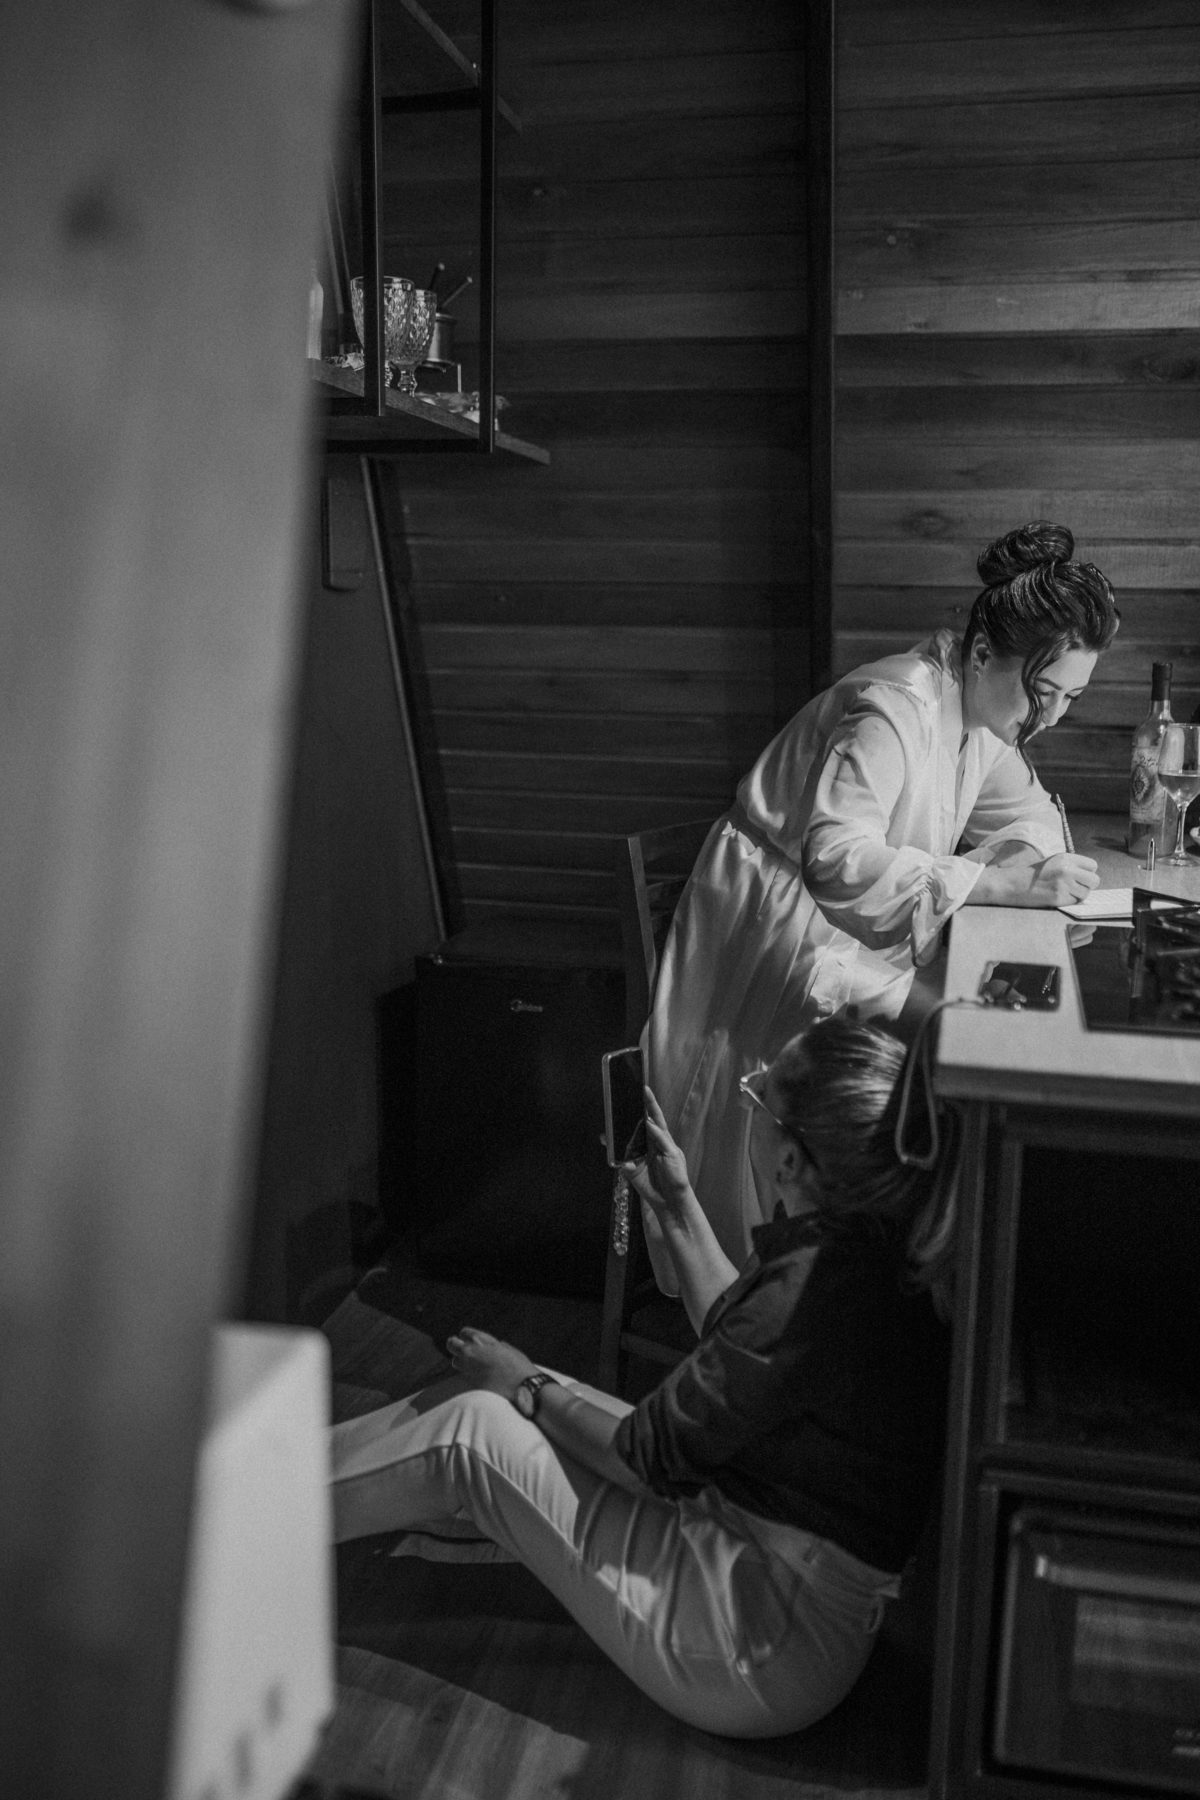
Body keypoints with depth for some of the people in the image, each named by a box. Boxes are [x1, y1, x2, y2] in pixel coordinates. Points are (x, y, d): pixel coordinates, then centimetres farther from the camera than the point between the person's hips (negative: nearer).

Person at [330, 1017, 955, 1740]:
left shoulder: (816, 1287, -29)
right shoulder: (860, 1244, -2)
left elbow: (648, 1457, -18)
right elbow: (737, 1337, 16)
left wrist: (530, 1387, -2)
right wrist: (678, 1207, 13)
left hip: (767, 1651, -9)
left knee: (472, 1429, -6)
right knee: (482, 1393, 5)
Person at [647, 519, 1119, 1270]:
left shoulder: (979, 707, 1)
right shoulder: (893, 709, -27)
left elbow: (1028, 809, 12)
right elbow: (840, 862, -36)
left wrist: (1035, 855, -13)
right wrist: (999, 883, -38)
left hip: (857, 939, 9)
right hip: (779, 936, -9)